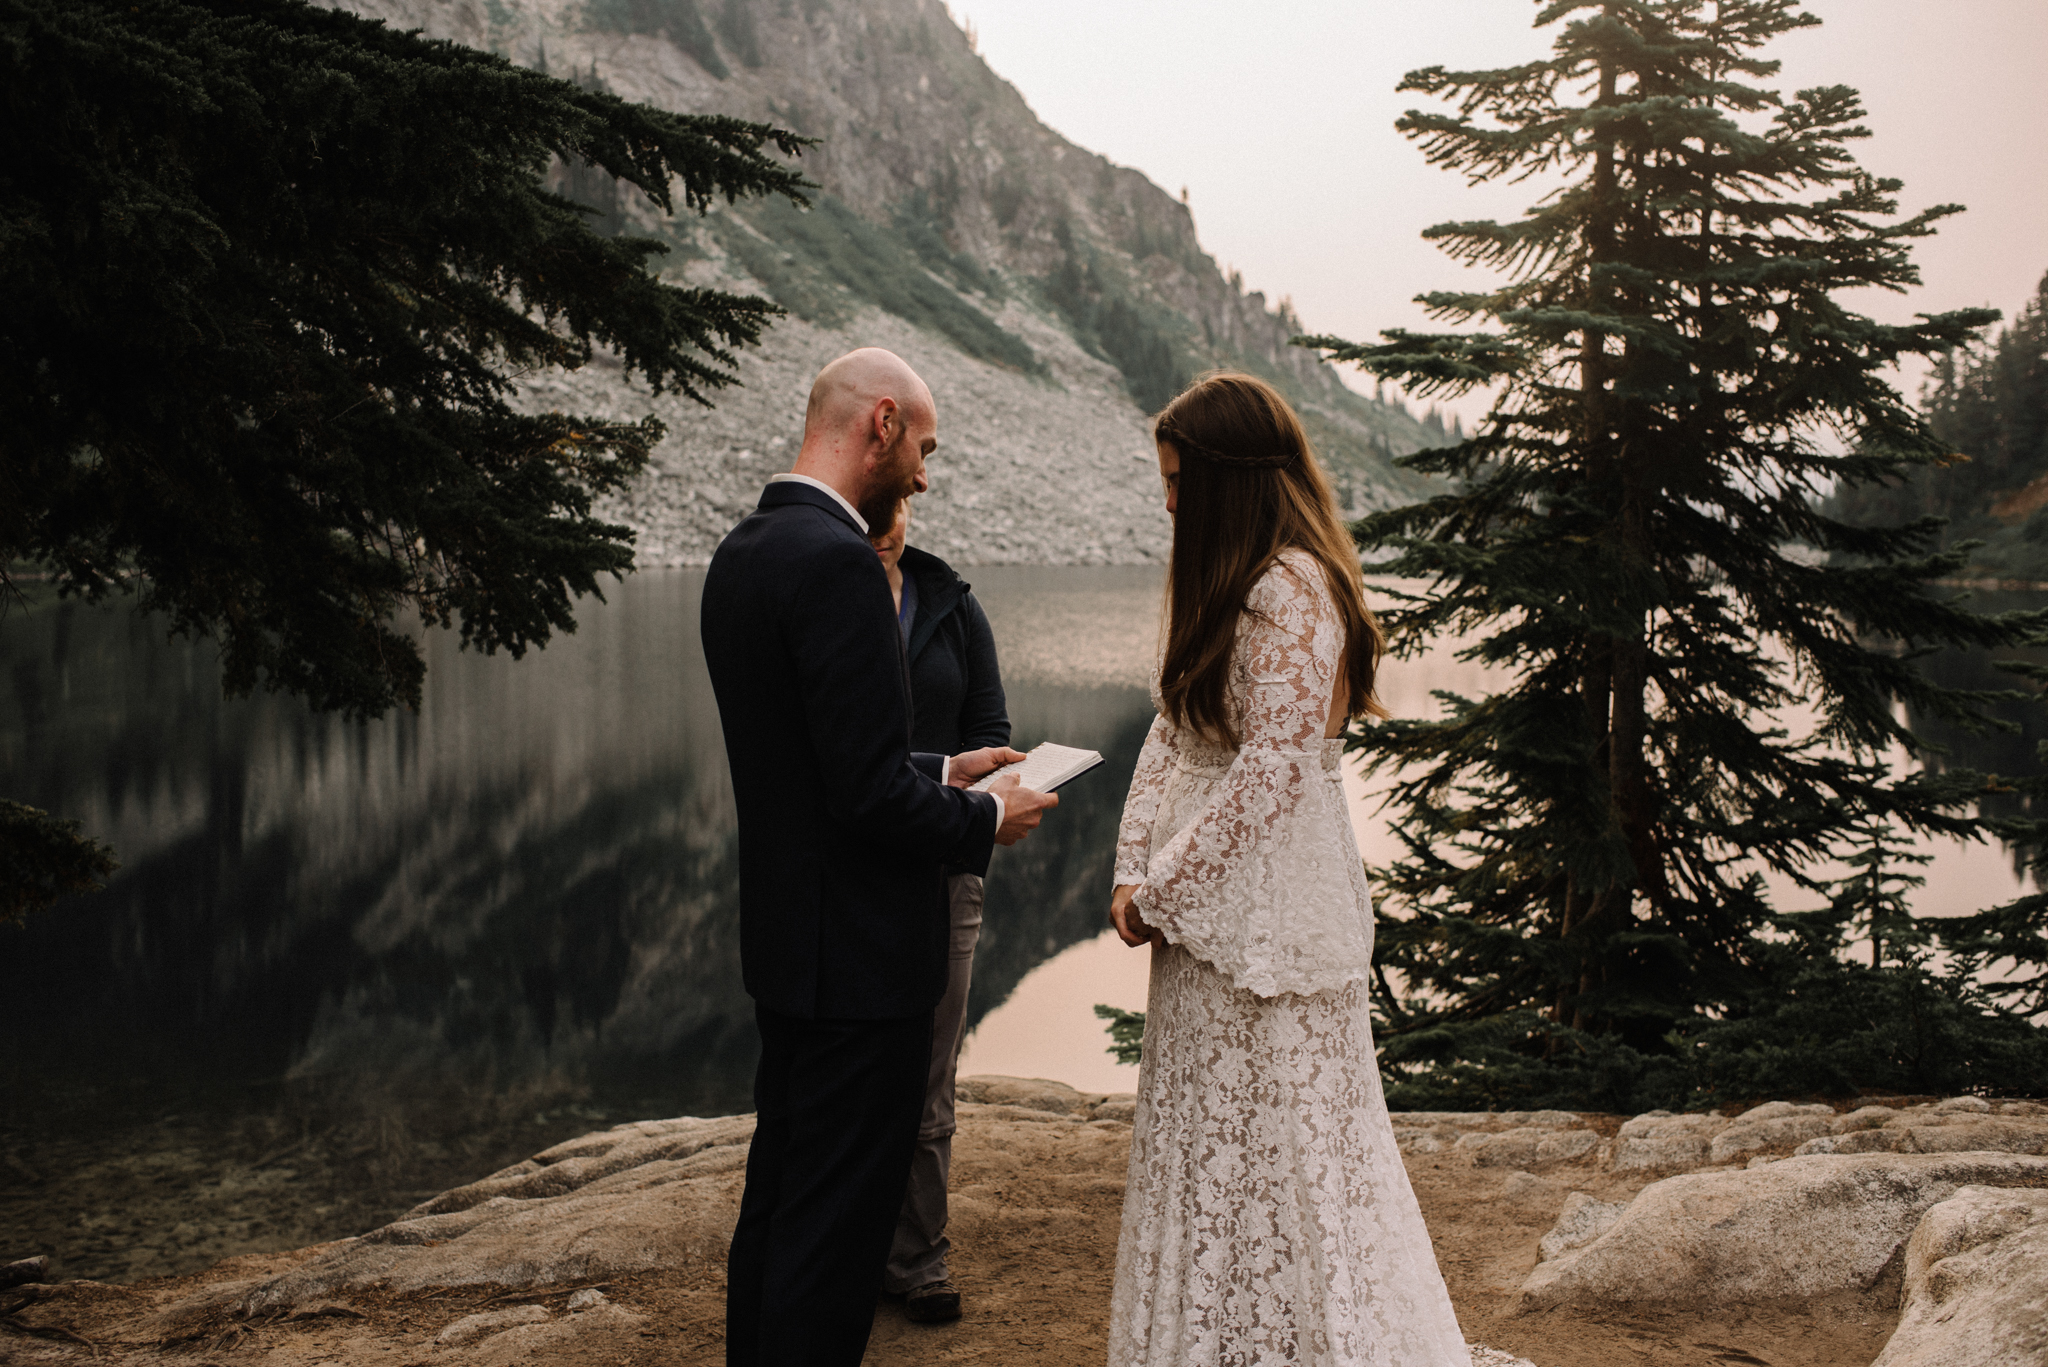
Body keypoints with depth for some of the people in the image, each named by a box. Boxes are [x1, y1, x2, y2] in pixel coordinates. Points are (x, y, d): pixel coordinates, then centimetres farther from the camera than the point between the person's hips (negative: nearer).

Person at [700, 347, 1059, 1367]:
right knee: (838, 1225, 1)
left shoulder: (741, 552, 8)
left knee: (779, 1197, 21)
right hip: (860, 952, -10)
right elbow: (866, 793, -24)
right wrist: (987, 820, -8)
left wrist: (942, 774, 15)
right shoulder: (836, 563, -22)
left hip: (782, 939, 10)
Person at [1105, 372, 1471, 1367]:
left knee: (1269, 1147, 3)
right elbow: (1172, 734, 11)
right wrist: (1135, 868, 0)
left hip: (1266, 905, -9)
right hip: (1209, 908, 9)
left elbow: (1272, 770, -21)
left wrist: (1161, 886, -12)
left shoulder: (1290, 589, -18)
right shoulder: (1226, 584, 12)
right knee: (1210, 1139, 16)